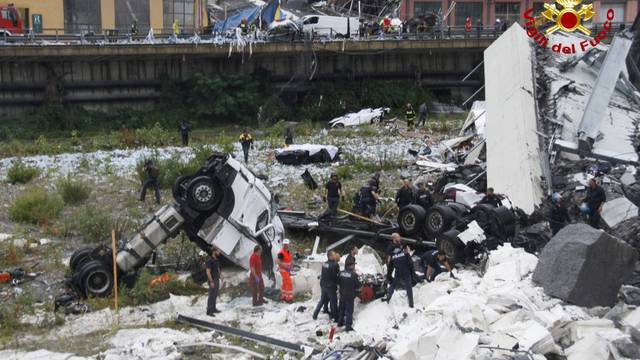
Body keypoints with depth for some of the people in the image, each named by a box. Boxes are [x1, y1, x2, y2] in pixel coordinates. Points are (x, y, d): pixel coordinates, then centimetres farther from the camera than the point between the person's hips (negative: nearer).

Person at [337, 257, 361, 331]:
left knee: (342, 309, 22)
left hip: (342, 294, 5)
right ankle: (348, 327, 4)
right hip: (350, 295, -5)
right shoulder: (354, 275, -20)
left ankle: (340, 322, 35)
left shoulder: (341, 273, -6)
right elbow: (358, 285, -14)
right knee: (349, 311, 3)